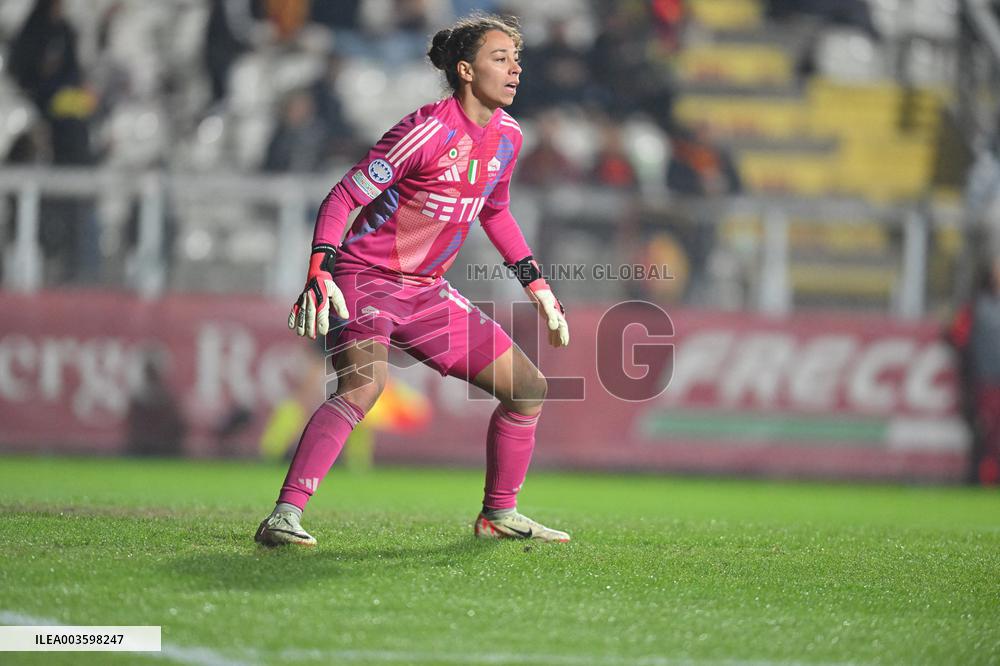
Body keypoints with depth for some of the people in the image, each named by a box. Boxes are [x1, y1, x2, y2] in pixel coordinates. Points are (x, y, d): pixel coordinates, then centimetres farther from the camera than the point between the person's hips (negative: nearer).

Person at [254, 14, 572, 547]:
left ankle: (499, 515, 24)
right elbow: (342, 198, -18)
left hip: (427, 292, 8)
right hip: (366, 278, -8)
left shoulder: (506, 135, 5)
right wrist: (319, 274, -30)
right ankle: (285, 517, -38)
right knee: (365, 383, -35)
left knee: (529, 386, 7)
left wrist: (536, 286, 20)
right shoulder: (427, 131, -20)